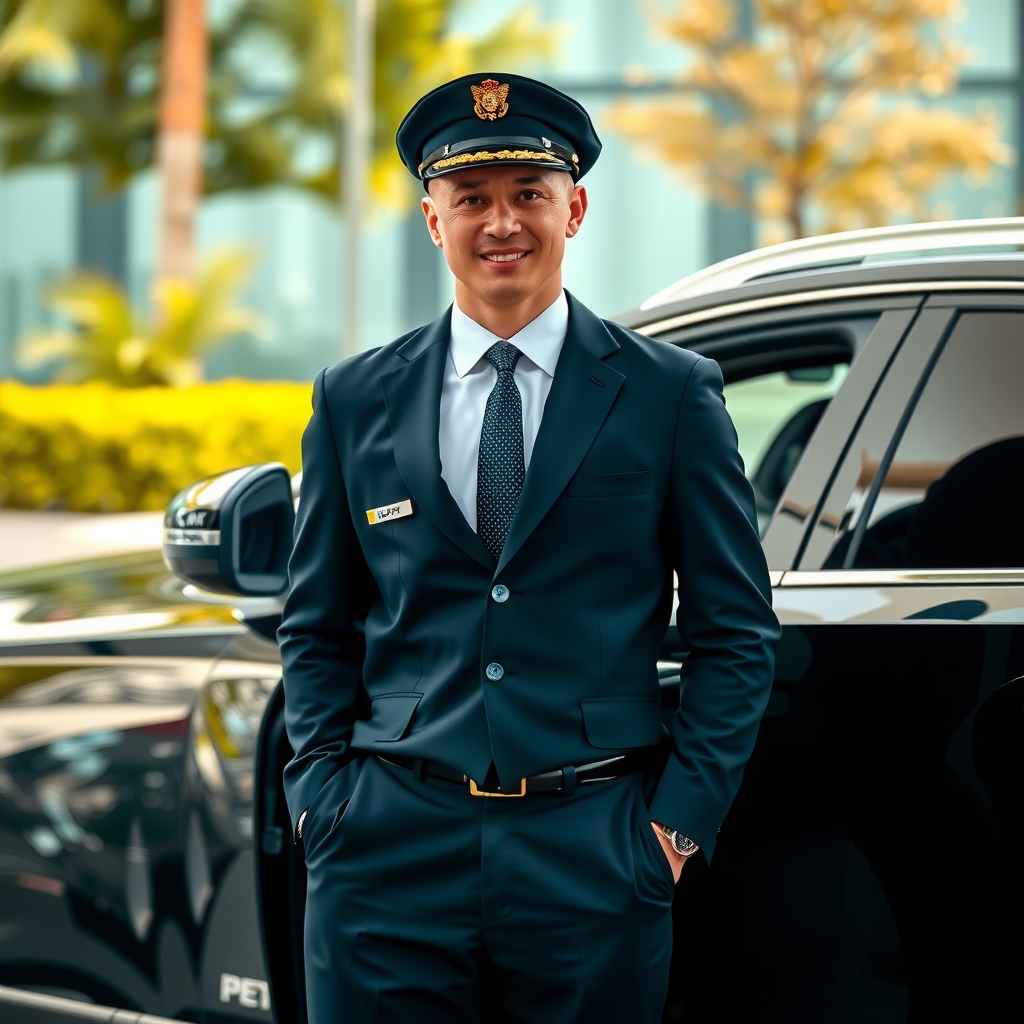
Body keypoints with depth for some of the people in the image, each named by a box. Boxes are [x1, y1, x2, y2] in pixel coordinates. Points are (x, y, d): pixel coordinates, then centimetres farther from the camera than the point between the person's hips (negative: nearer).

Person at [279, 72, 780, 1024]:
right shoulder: (355, 398, 8)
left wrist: (680, 817, -3)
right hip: (390, 848, 1)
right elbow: (317, 625, 14)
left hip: (596, 856, -1)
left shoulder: (672, 392, 2)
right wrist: (321, 793, 2)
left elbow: (736, 631, 4)